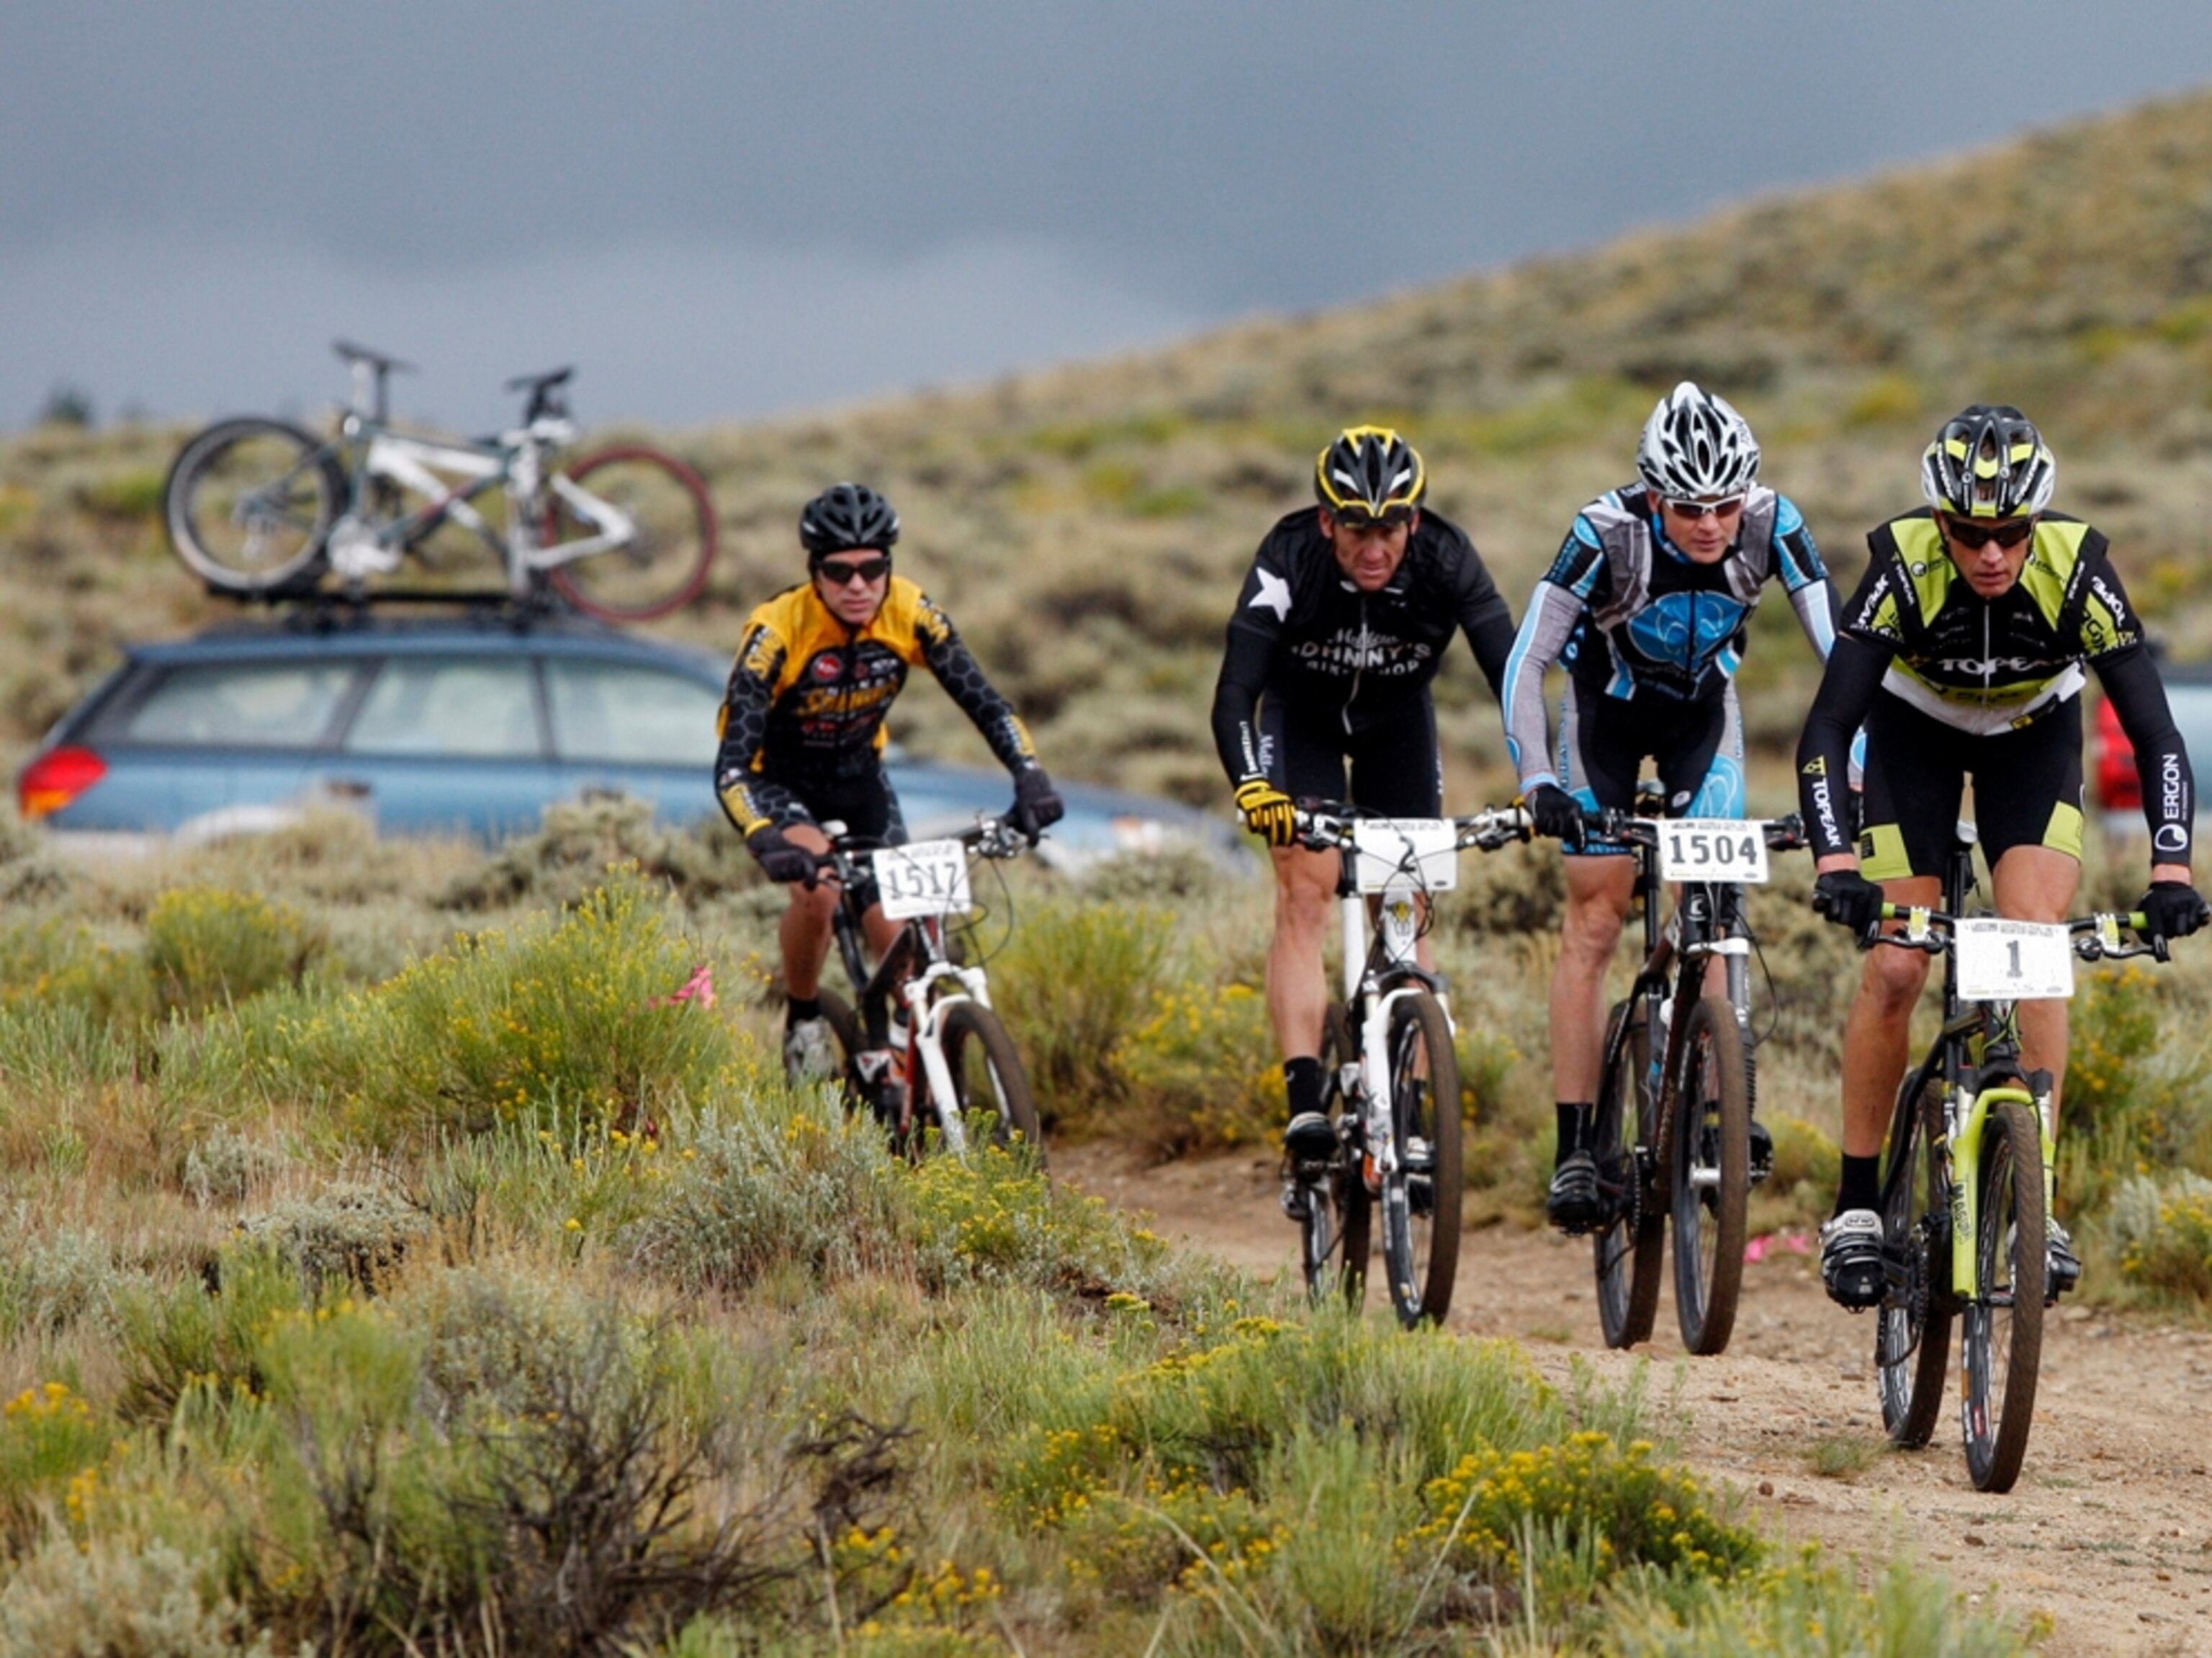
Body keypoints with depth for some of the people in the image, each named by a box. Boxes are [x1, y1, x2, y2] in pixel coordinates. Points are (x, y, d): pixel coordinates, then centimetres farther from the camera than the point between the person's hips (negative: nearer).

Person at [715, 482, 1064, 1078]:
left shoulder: (911, 614, -21)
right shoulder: (776, 631, -32)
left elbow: (983, 702, -21)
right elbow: (732, 764, -36)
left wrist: (1030, 778, -39)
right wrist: (766, 841, -53)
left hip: (859, 778, 4)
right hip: (780, 780, -4)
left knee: (899, 942, -7)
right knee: (817, 889, -31)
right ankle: (803, 1018, -5)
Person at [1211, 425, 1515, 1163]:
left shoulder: (1447, 561, -31)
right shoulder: (1289, 561, -35)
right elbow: (1235, 691, -40)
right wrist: (1253, 788, -57)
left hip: (1398, 723, 2)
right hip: (1302, 720, -2)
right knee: (1305, 894, -18)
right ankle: (1304, 1099, -26)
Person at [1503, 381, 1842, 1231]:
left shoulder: (1771, 526, -29)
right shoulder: (1606, 534, -34)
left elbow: (1839, 648, -28)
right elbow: (1526, 662, -32)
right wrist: (1537, 782, -43)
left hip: (1702, 708, 2)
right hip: (1608, 707, -2)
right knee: (1595, 919, -7)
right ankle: (1575, 1150, -6)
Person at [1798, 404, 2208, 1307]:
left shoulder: (2077, 571, -33)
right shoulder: (1903, 567, -34)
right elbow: (1825, 731, -35)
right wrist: (1834, 859, -50)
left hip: (2034, 734, 0)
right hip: (1915, 732, 0)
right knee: (1894, 967, -9)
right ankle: (1856, 1211, 3)